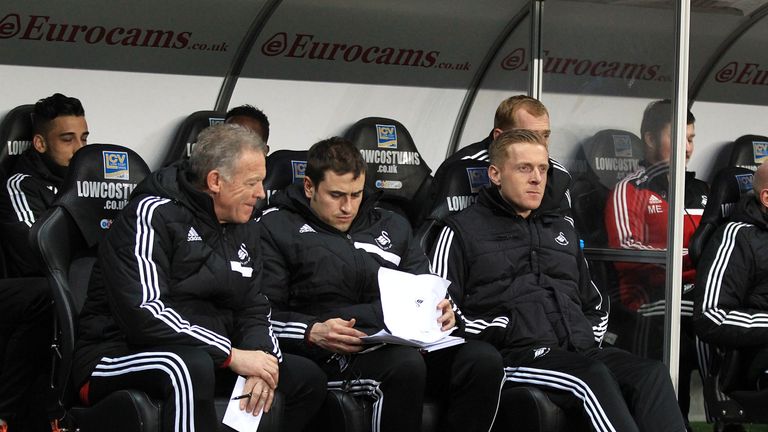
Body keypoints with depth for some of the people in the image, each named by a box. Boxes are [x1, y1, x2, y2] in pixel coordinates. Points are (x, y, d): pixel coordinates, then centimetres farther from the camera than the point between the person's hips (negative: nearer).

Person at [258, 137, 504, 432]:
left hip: (407, 342, 6)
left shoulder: (391, 226, 25)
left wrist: (442, 311, 2)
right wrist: (313, 333, -19)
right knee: (406, 365, -39)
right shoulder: (277, 228, 8)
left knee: (485, 360, -24)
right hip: (335, 353, -5)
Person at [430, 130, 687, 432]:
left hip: (579, 351, 6)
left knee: (653, 374, -25)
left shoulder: (562, 229, 29)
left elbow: (595, 306, 35)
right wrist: (502, 334, -11)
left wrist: (587, 340, 13)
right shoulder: (462, 231, 11)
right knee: (592, 377, -36)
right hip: (514, 358, -6)